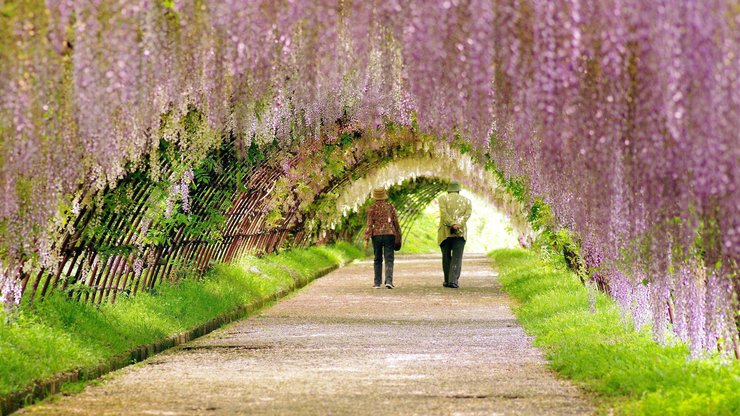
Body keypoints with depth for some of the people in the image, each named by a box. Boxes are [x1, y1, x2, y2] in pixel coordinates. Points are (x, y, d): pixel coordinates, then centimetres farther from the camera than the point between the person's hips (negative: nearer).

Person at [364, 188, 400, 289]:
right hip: (389, 234, 0)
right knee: (389, 259, -2)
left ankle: (377, 283, 13)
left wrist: (366, 239, -4)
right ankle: (389, 280, -19)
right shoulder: (390, 207, 3)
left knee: (378, 259, 11)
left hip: (376, 235, 0)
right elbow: (395, 222, 6)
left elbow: (369, 224, -5)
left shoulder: (372, 208, -1)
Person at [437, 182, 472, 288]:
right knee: (457, 257, -2)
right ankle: (453, 280, -17)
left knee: (446, 256, 12)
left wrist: (452, 224, -18)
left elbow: (444, 213, -11)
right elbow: (468, 213, -5)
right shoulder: (466, 200, 12)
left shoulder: (443, 198, 5)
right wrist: (458, 225, -15)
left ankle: (447, 281, 16)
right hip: (461, 232, 1)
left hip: (445, 232, -1)